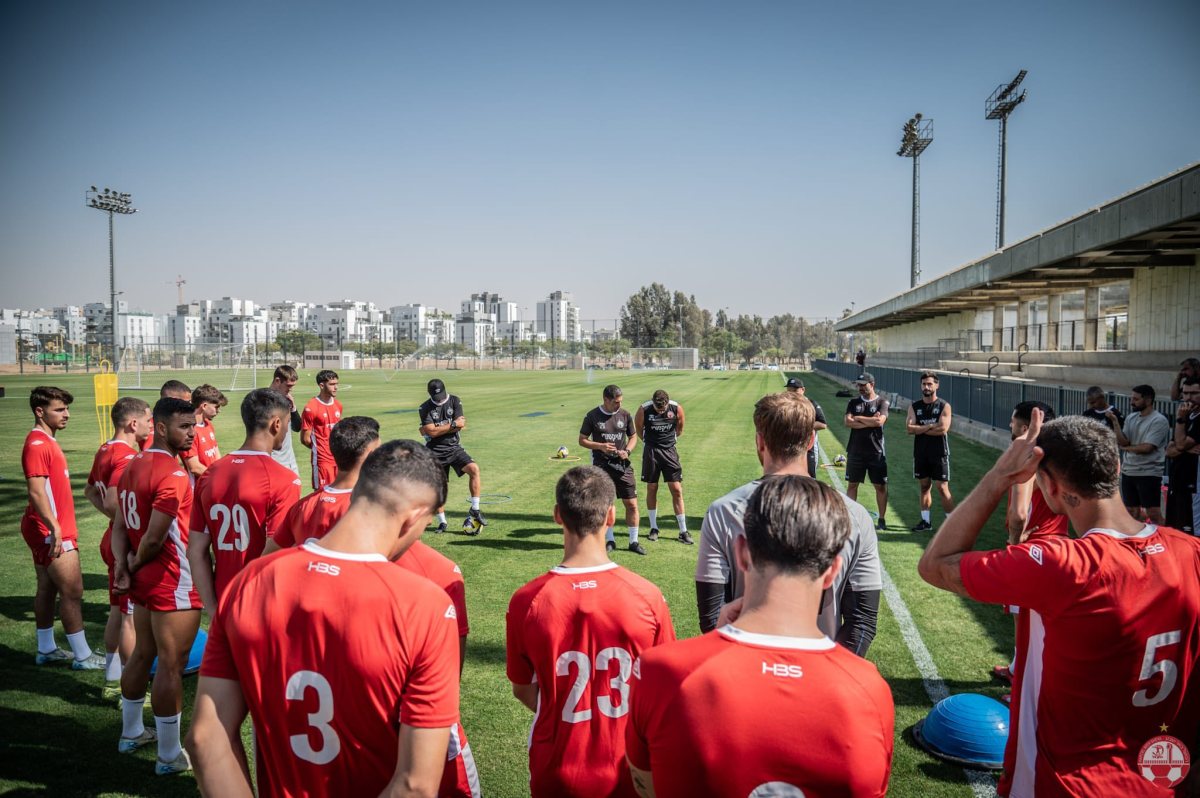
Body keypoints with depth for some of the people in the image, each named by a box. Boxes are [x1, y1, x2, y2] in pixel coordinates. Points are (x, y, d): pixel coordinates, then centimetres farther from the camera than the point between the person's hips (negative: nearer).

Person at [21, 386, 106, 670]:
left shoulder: (47, 441, 14)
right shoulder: (37, 444, -17)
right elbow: (36, 491, -24)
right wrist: (55, 528, -27)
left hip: (46, 531, 10)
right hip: (51, 531, -10)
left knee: (47, 588, 15)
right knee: (73, 591, -5)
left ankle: (46, 650, 25)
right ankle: (83, 656, 2)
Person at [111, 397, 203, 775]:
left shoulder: (133, 466, 8)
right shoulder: (173, 475, -22)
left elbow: (120, 525, 9)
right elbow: (154, 538, -23)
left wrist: (123, 565, -1)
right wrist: (136, 564, -4)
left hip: (144, 581, 9)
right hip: (173, 585, -9)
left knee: (142, 654, 23)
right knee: (171, 666, 0)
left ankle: (131, 732, 39)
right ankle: (170, 756, 11)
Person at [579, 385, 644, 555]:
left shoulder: (625, 415, 2)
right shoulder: (592, 416, -4)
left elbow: (633, 437, 12)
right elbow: (582, 440, 1)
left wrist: (627, 451, -8)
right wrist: (600, 446, -16)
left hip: (622, 465, 2)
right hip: (601, 466, -2)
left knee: (631, 503, 1)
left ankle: (633, 542, 13)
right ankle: (609, 540, 20)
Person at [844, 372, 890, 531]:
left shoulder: (882, 402, -1)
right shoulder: (854, 403, 8)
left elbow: (880, 421, -18)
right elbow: (848, 422, -7)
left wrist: (858, 418, -8)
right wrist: (870, 422, -13)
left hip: (876, 451, -2)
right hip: (855, 451, 3)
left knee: (880, 486, 4)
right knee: (852, 484, 6)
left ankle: (882, 519, 15)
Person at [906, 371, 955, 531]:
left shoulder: (944, 406, -4)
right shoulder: (914, 407, 5)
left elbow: (943, 429, -18)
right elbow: (909, 428, -8)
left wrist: (920, 429, -10)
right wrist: (930, 426, -15)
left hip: (939, 453, -4)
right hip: (920, 453, 4)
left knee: (943, 488, -3)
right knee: (924, 486, 11)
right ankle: (925, 521, 18)